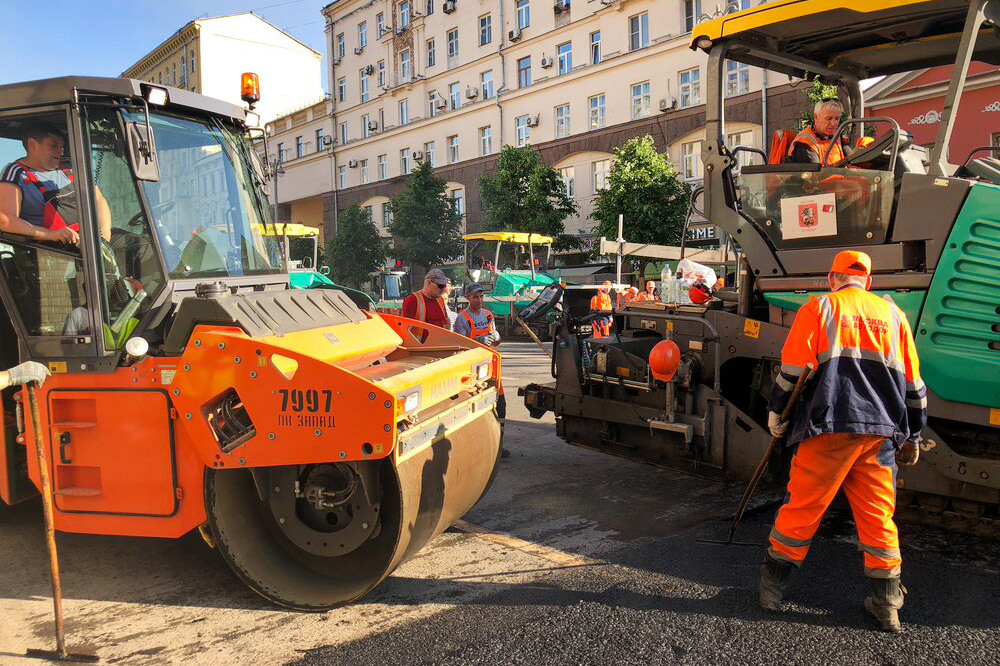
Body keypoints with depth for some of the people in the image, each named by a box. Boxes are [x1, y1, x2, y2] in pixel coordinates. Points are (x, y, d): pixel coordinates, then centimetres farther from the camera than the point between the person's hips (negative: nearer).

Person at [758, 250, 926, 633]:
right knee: (878, 515, 11)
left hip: (829, 428, -4)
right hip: (881, 432, 4)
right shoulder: (893, 314, 16)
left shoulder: (819, 308, 4)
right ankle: (886, 603, 17)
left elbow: (793, 368, -4)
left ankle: (772, 586, 15)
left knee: (803, 506, 4)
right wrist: (912, 436, 25)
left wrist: (776, 411, 6)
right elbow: (913, 383, 18)